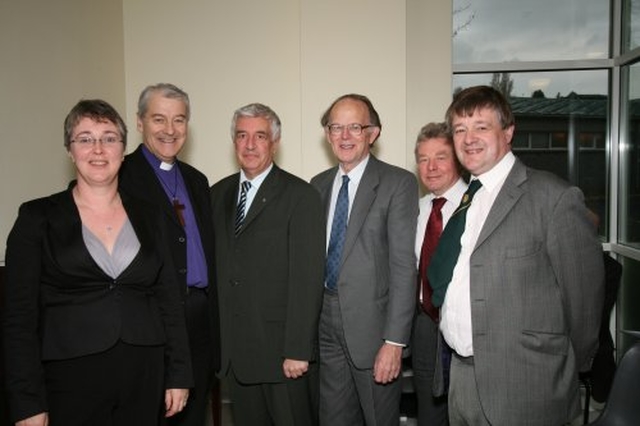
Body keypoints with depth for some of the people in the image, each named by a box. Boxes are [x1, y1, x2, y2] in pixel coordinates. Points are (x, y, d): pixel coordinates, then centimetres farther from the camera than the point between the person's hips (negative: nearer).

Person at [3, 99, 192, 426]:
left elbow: (168, 301, 8)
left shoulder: (147, 216, 7)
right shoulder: (38, 217, -2)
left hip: (144, 379, 3)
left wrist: (179, 375, 5)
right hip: (70, 380, -2)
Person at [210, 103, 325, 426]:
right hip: (234, 350, 5)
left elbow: (307, 279, -13)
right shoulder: (217, 195, 9)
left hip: (283, 350, -5)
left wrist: (298, 350, -16)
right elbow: (214, 267, 10)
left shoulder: (299, 196, -9)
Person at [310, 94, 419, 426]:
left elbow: (404, 265, -13)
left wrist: (395, 341, -17)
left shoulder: (398, 183, -9)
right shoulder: (318, 185, 9)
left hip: (372, 326, -4)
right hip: (326, 327, 5)